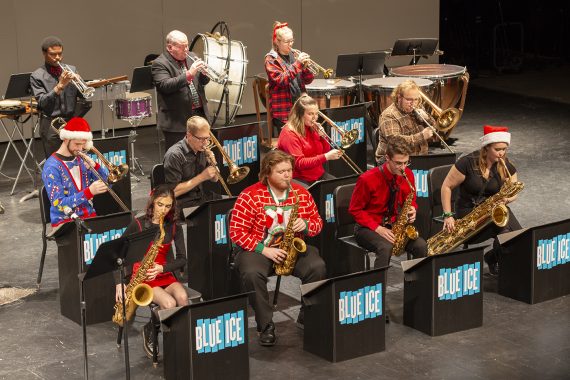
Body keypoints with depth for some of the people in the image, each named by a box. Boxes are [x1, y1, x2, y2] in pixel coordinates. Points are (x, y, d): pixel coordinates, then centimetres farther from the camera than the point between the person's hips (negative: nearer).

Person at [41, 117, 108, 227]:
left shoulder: (82, 159, 9)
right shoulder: (52, 167, -10)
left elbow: (107, 184, 10)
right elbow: (58, 204, -17)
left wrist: (95, 166, -8)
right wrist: (89, 192, -25)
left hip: (89, 216, 6)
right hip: (65, 221, -6)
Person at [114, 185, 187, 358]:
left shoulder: (174, 227, 4)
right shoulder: (138, 224, -7)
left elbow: (182, 259, 2)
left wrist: (162, 268, -16)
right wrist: (119, 283, -14)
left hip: (165, 275, 3)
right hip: (141, 277, -3)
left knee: (183, 297, -31)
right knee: (169, 303, -30)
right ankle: (149, 331, -2)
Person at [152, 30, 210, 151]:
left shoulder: (191, 57, 11)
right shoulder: (159, 64, -9)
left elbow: (204, 81, 15)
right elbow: (165, 86, -23)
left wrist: (204, 72, -9)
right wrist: (189, 74, -30)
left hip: (199, 114, 7)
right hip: (177, 121, -6)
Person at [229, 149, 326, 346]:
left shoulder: (301, 193, 4)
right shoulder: (250, 196, -10)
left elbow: (318, 222, 12)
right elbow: (236, 232, -12)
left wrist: (306, 225, -13)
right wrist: (264, 249, -20)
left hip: (293, 248, 3)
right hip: (258, 249, -3)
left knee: (317, 267, -25)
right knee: (252, 274, -35)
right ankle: (266, 326, -19)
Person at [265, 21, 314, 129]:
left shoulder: (294, 55, 13)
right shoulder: (271, 59, -3)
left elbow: (308, 80, 11)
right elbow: (281, 80, -18)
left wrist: (305, 65, -9)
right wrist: (298, 63, -21)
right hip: (283, 110, -5)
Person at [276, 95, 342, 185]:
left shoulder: (313, 128, 11)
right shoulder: (289, 133, -11)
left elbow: (325, 152, 14)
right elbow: (299, 163, -20)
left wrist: (322, 136, -4)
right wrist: (326, 157, -29)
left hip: (318, 175, 7)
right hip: (299, 178, -7)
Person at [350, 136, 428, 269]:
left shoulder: (408, 175, -4)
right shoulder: (368, 179, -20)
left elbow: (411, 201, 13)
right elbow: (355, 210, -10)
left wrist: (412, 210, -12)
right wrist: (377, 228, -21)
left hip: (394, 225, 5)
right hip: (368, 228, -5)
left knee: (421, 246, -22)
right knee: (385, 248, -37)